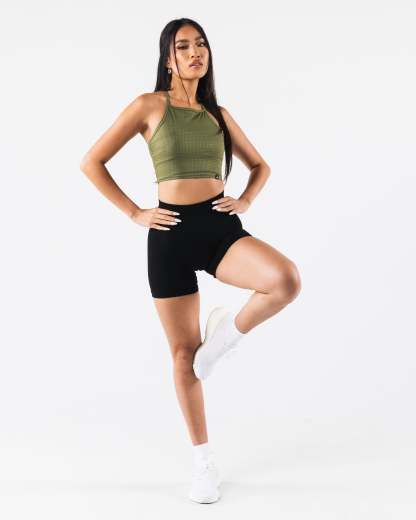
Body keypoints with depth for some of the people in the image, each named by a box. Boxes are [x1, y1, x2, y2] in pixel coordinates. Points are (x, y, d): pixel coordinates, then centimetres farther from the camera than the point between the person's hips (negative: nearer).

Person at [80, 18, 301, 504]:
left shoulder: (219, 113, 12)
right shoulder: (149, 105, 1)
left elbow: (260, 165, 25)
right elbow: (91, 162, 1)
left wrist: (246, 199, 6)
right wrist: (135, 212, -3)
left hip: (221, 226, 3)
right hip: (172, 233, -2)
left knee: (286, 281, -28)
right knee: (184, 352, 4)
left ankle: (227, 331, 2)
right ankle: (203, 459, 21)